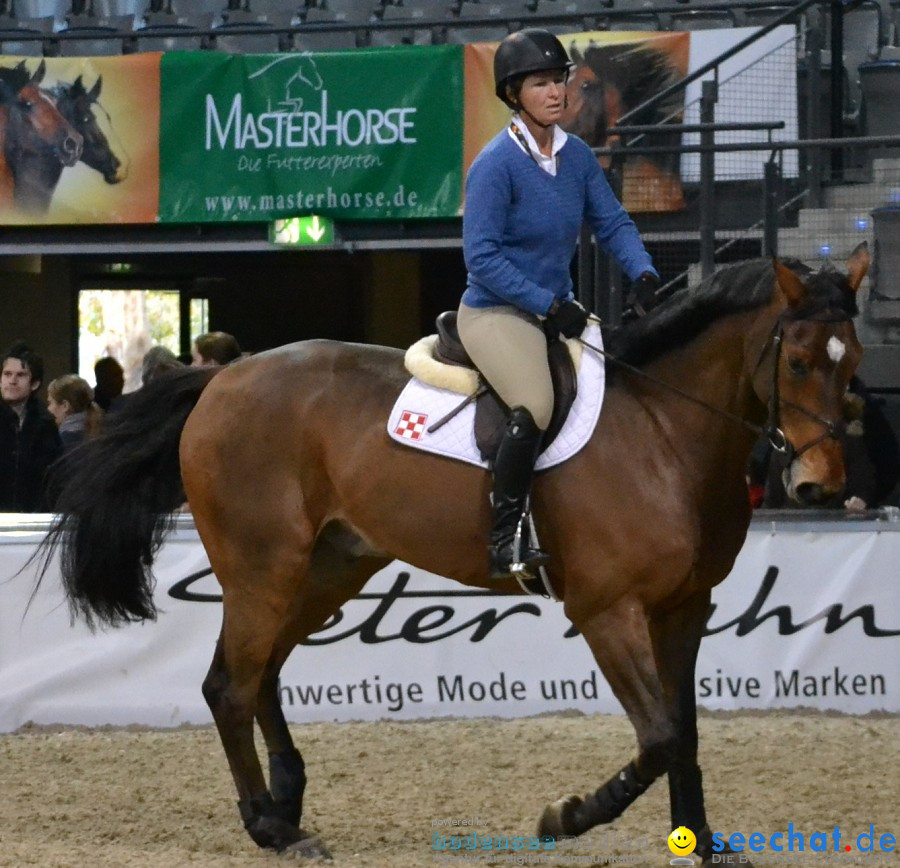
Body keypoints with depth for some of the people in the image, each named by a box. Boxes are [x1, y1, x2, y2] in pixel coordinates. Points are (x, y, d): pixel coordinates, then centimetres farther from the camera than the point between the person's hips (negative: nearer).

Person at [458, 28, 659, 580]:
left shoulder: (577, 156, 4)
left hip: (558, 308, 8)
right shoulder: (497, 164, -17)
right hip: (496, 312, -8)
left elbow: (613, 223, 8)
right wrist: (549, 306, -25)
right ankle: (504, 545, -24)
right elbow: (482, 258, -20)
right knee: (535, 408, -31)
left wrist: (644, 274, -12)